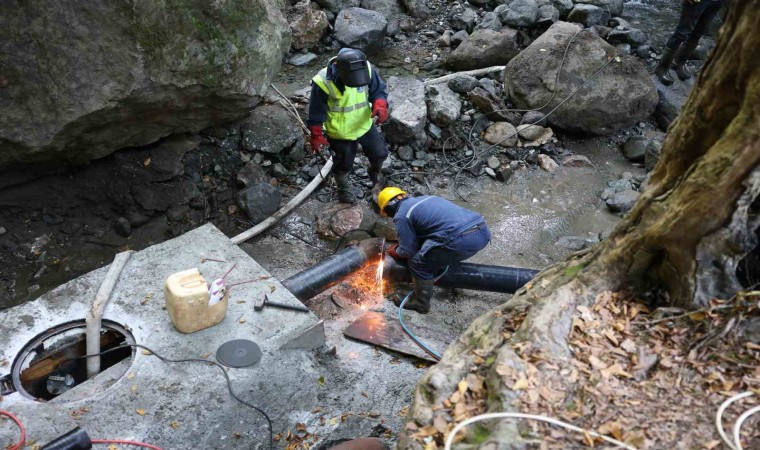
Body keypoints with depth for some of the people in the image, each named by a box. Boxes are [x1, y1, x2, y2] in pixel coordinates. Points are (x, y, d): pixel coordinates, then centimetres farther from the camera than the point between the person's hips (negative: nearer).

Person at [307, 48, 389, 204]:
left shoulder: (367, 69, -21)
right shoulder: (323, 82, -31)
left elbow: (378, 90, -6)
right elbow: (316, 112, -18)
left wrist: (380, 105, -26)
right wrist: (317, 136, -11)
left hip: (365, 125, 4)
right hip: (340, 132, -4)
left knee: (380, 153, 17)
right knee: (344, 163, 15)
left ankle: (375, 172, 53)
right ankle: (343, 188, 47)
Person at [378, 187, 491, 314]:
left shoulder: (401, 216, 4)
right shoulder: (423, 199, 27)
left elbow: (409, 251, 8)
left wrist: (394, 251, 29)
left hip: (463, 241, -8)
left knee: (419, 263, 9)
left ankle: (421, 302, 21)